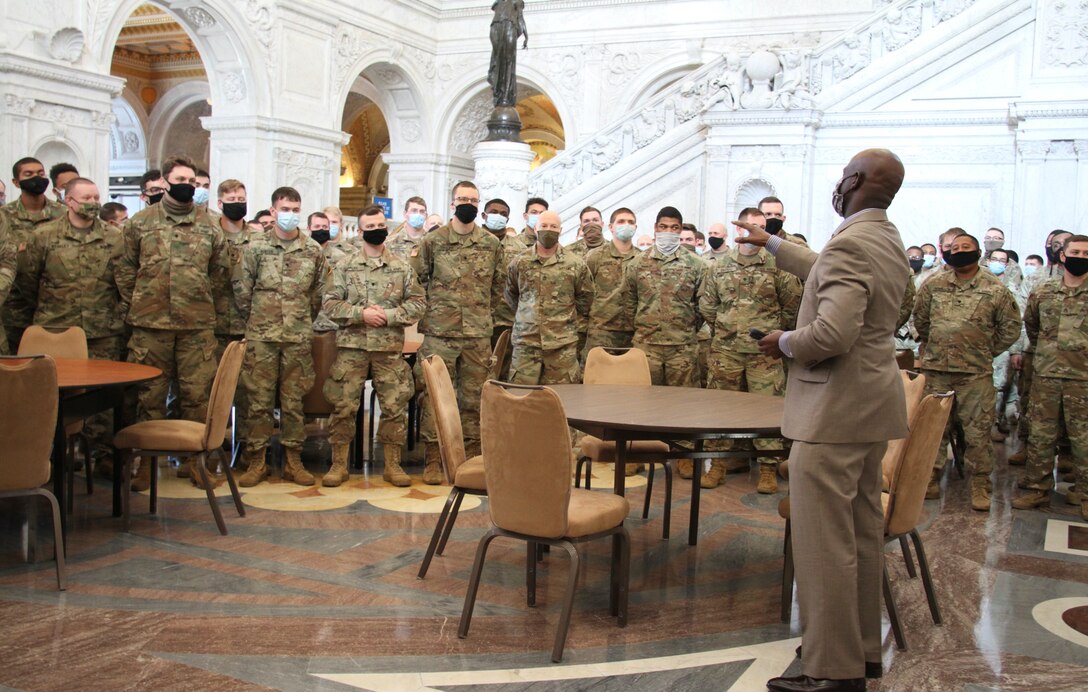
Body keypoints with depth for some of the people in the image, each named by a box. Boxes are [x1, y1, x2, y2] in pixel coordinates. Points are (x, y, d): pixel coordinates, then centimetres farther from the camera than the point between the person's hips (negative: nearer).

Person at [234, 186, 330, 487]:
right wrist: (256, 320, 6)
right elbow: (241, 290, 3)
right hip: (261, 337, -1)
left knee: (294, 401, 6)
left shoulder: (313, 250, 5)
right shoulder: (255, 248, 1)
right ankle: (256, 461, 9)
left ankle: (293, 461, 14)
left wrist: (303, 320, 11)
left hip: (299, 338, 1)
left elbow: (320, 292, 12)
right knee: (258, 400, 1)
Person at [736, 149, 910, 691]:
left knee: (824, 543, -5)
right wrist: (772, 244, 41)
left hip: (834, 412, -10)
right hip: (871, 406, 11)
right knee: (862, 535, 17)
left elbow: (833, 334, -30)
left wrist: (785, 343, -11)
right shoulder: (886, 241, 12)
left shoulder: (850, 244, -20)